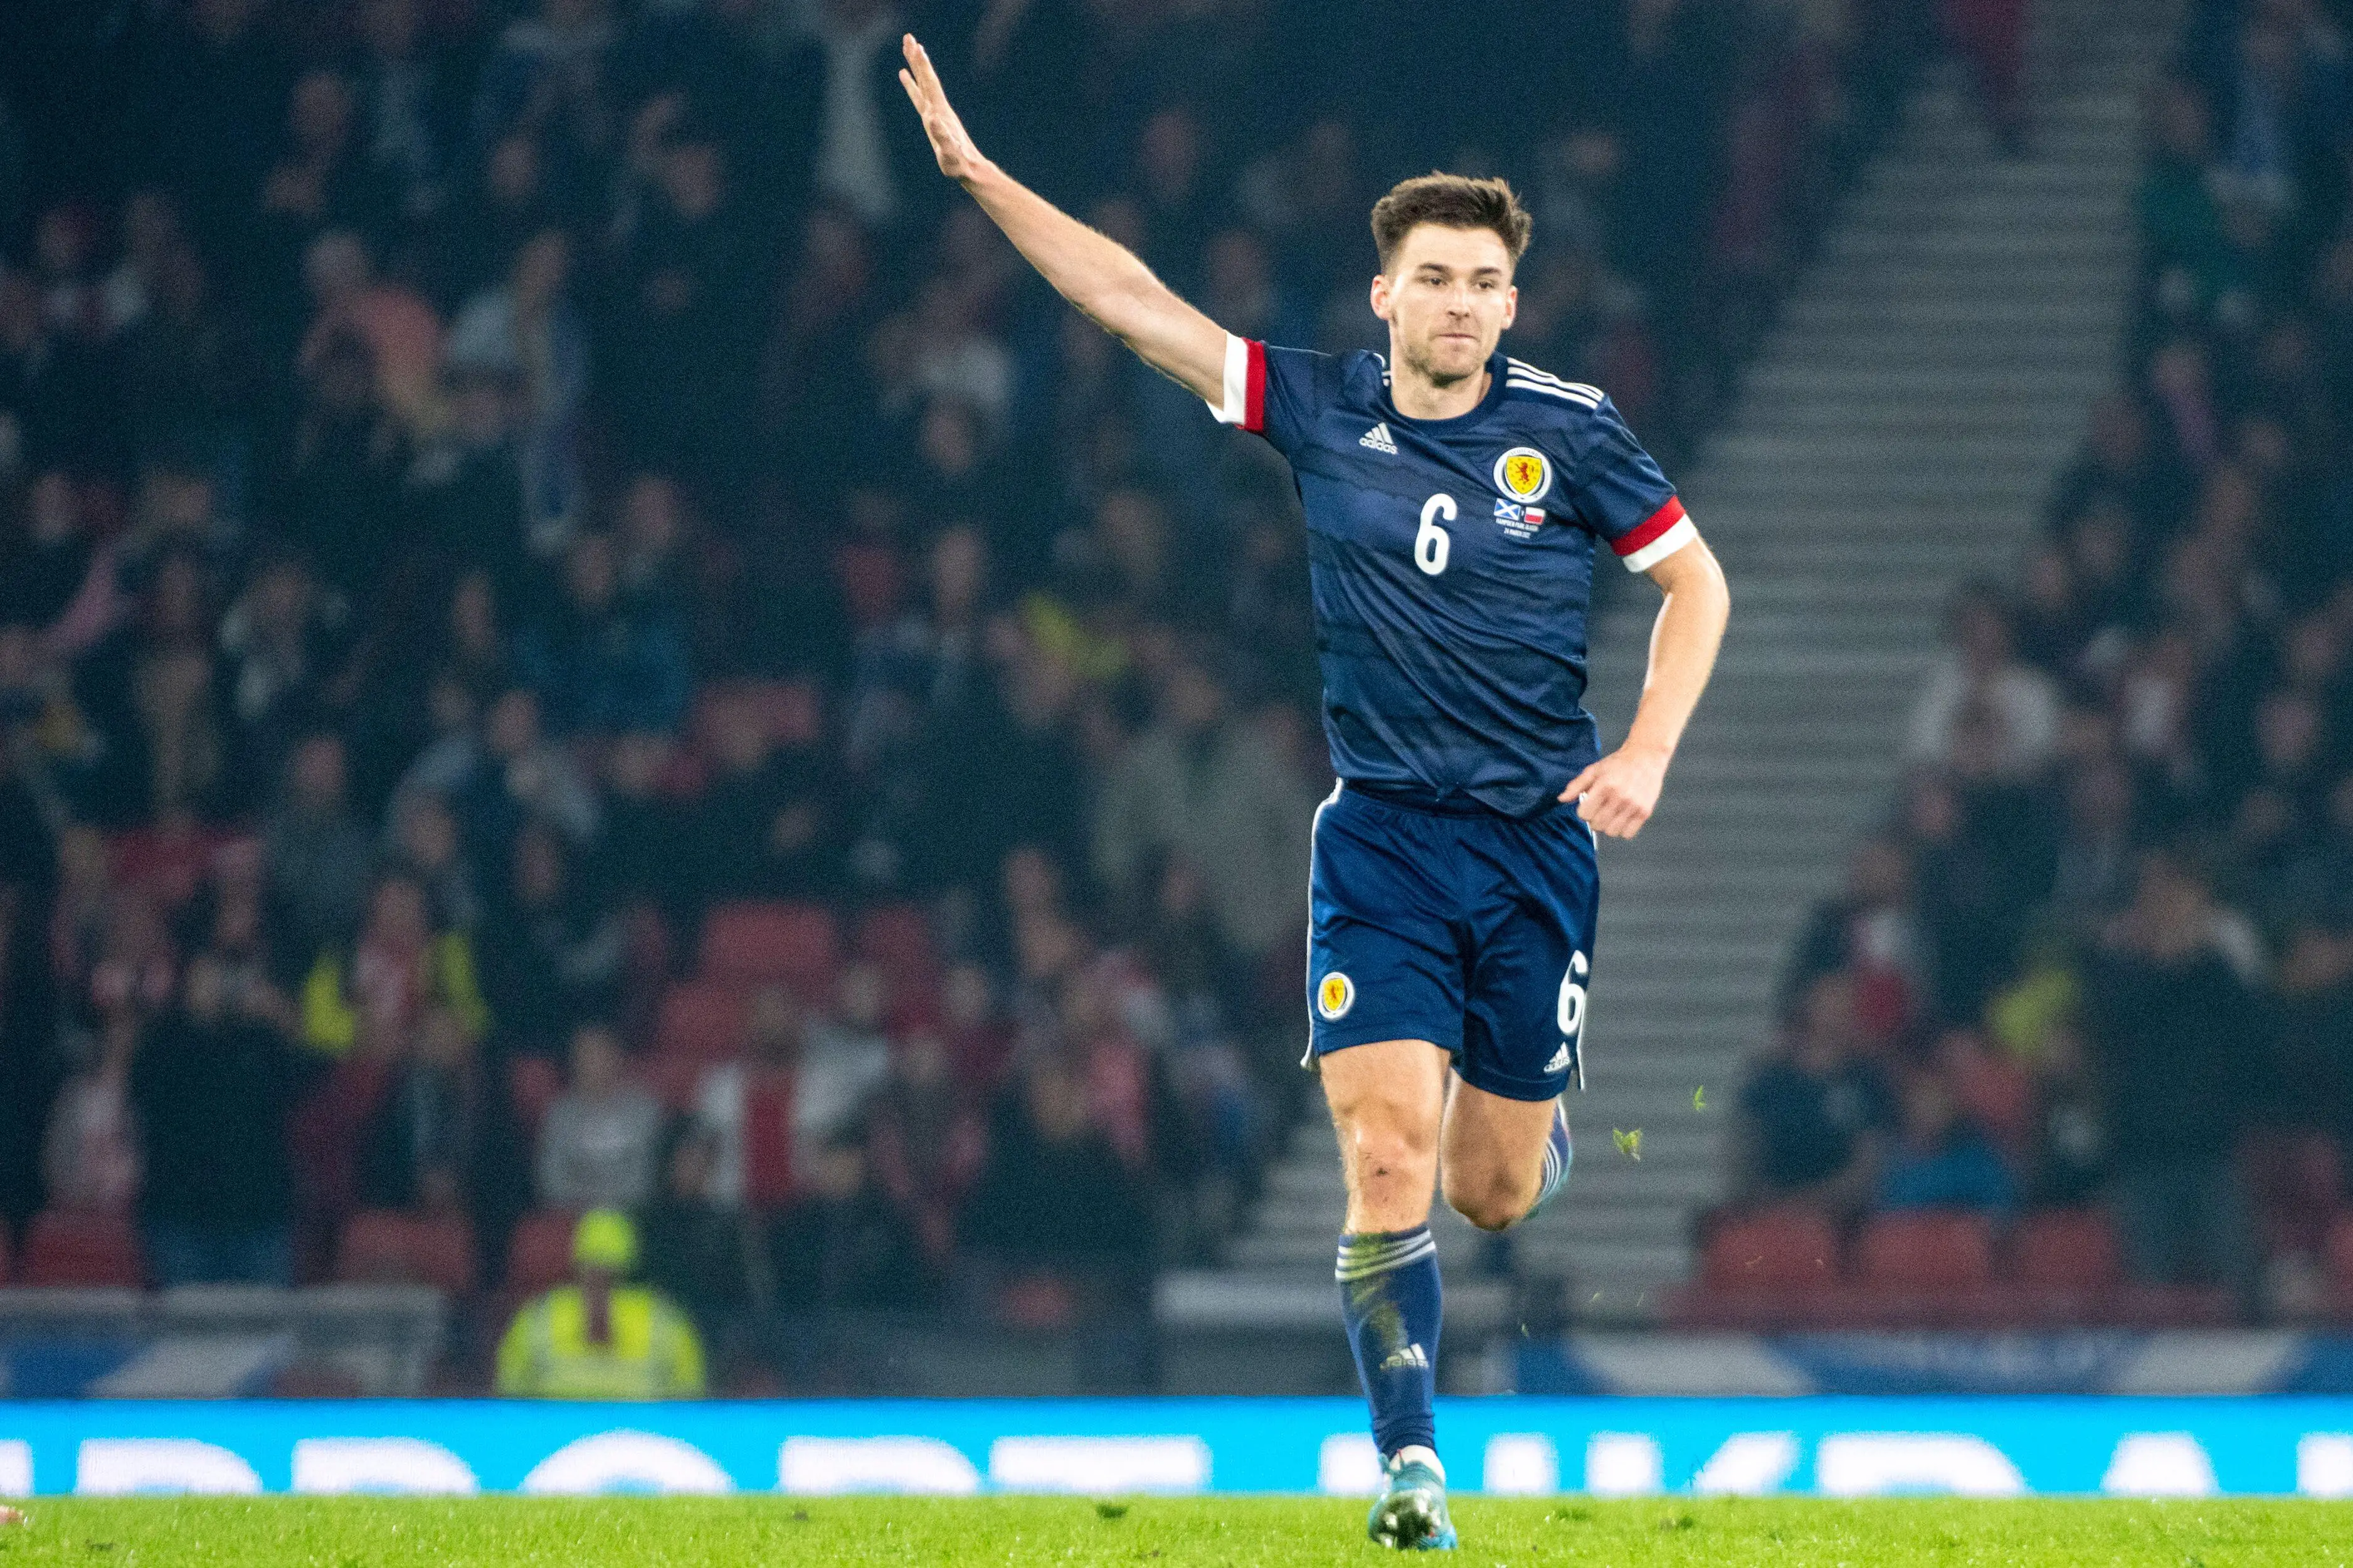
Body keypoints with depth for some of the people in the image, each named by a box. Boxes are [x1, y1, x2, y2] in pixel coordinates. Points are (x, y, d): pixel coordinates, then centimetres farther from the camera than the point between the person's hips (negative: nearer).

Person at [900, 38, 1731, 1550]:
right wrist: (977, 171, -6)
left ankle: (1531, 1119, 45)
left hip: (1535, 843, 0)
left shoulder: (1569, 431, -3)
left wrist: (1647, 756, -7)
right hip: (1380, 841, 0)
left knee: (1493, 1193, 7)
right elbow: (1134, 301, 0)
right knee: (1385, 1165, -15)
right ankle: (1411, 1467, -12)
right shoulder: (1321, 408, 0)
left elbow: (1698, 582, 6)